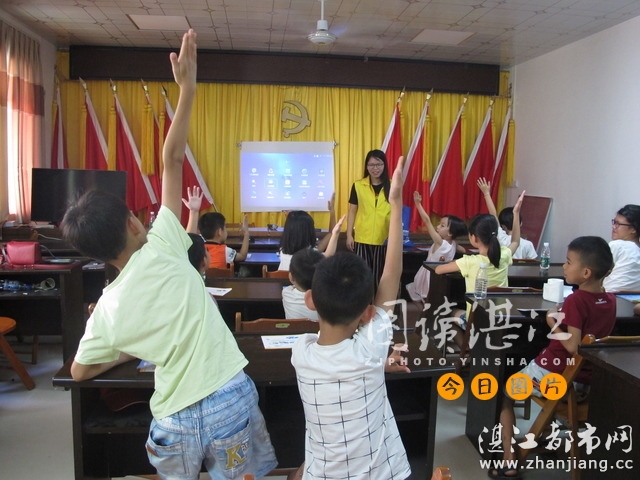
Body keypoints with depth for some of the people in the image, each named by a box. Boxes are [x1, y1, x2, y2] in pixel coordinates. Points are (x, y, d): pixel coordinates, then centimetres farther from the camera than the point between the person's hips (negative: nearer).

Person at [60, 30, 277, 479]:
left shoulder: (108, 307, 1)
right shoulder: (160, 251, -10)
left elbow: (79, 371, 16)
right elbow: (173, 161, -11)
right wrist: (188, 90, -8)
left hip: (174, 422, 4)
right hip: (230, 401, -3)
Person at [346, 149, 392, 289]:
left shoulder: (392, 186, 1)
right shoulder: (358, 185, 1)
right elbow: (352, 211, 5)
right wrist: (349, 235, 1)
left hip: (384, 239, 0)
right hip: (362, 239, 0)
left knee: (380, 275, 8)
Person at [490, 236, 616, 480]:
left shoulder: (575, 300, -20)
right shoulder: (610, 300, 1)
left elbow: (572, 346, -24)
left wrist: (553, 324, -12)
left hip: (553, 376, -7)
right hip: (585, 381, 7)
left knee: (504, 394, 12)